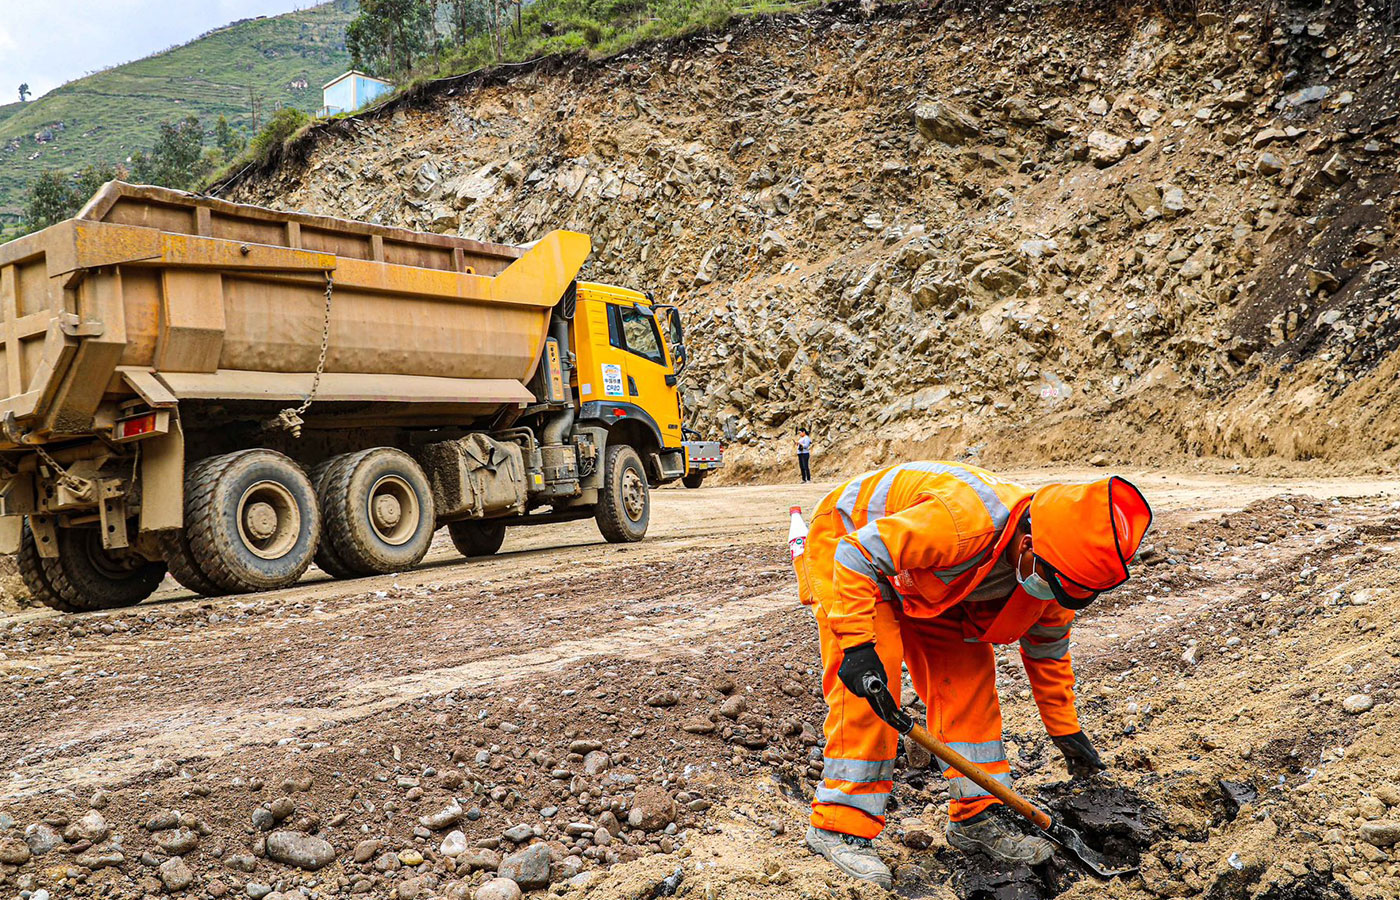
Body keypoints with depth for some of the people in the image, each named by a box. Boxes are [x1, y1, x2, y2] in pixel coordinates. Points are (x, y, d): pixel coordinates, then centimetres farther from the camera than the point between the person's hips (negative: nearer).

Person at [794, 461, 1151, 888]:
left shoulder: (1047, 568, -15)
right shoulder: (962, 523, -43)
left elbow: (1047, 647, 4)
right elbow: (858, 553, -37)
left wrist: (1065, 728, 10)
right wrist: (856, 642, -39)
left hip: (923, 578, 7)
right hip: (847, 539, -7)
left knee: (969, 671, -2)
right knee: (869, 683, -19)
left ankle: (978, 814, 8)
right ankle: (841, 824, -10)